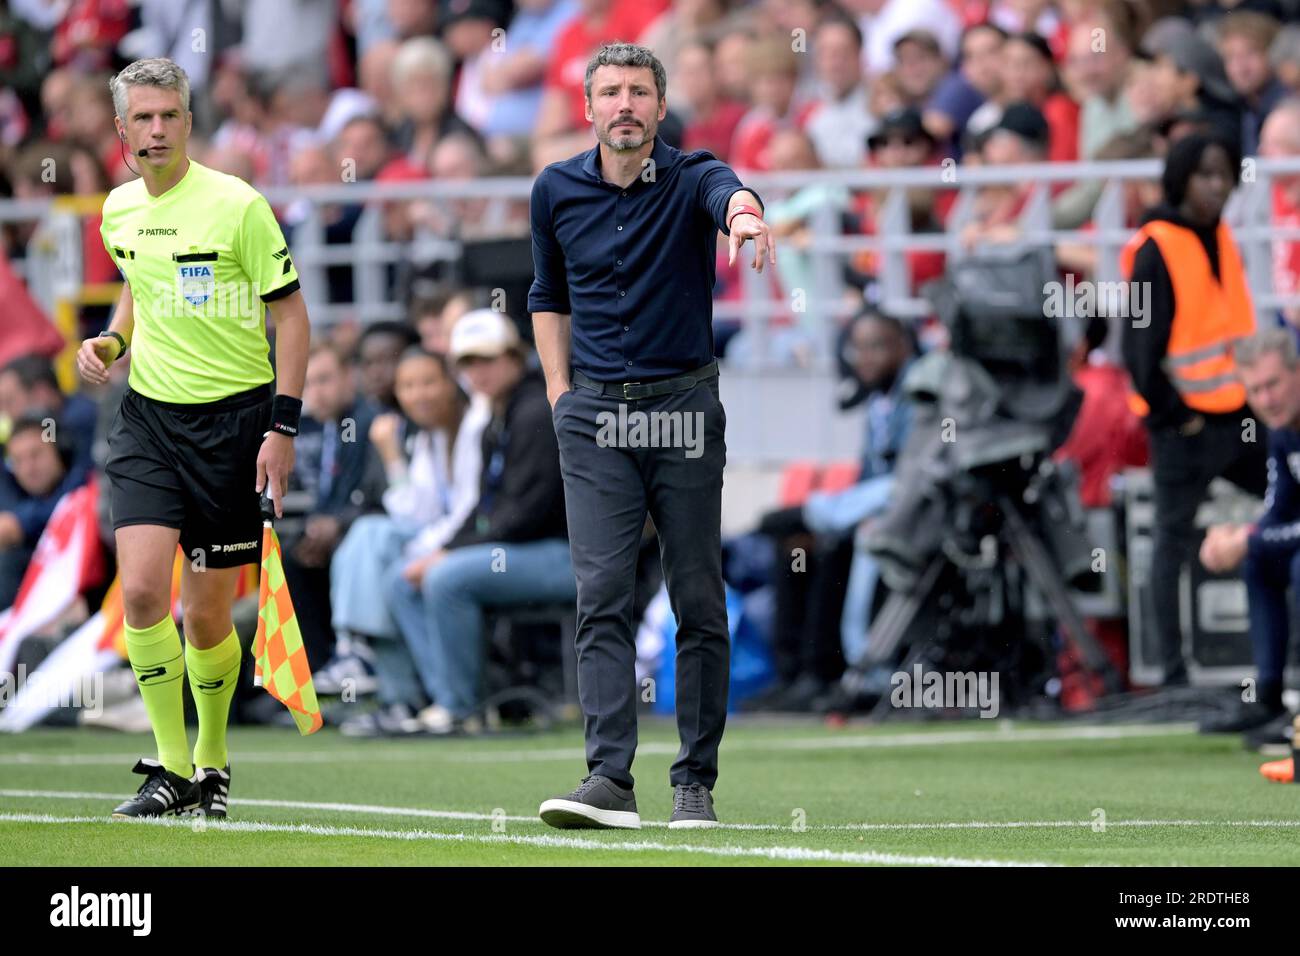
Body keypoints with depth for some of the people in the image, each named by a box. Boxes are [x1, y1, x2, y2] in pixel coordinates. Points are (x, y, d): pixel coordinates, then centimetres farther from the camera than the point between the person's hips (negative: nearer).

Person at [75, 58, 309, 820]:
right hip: (148, 415, 4)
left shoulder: (237, 206, -11)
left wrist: (283, 428, -13)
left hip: (232, 418, -4)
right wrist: (112, 342, 4)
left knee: (208, 617, 1)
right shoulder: (119, 212, 6)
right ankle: (173, 768, -5)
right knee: (141, 590, -14)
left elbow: (291, 314, -7)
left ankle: (213, 761, 24)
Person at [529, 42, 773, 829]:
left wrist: (744, 212, -55)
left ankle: (696, 781, 9)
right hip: (595, 413, 2)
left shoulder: (690, 178, -5)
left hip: (684, 407, -2)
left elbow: (727, 193, -31)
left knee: (699, 602, 1)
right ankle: (610, 779, -14)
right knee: (603, 595, -9)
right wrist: (560, 389, 10)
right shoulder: (557, 191, 6)